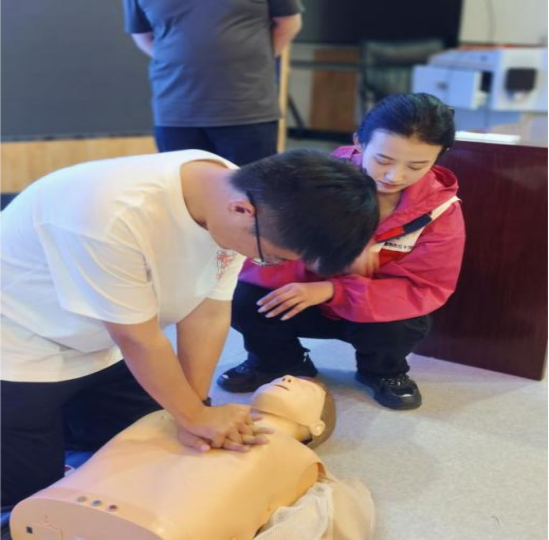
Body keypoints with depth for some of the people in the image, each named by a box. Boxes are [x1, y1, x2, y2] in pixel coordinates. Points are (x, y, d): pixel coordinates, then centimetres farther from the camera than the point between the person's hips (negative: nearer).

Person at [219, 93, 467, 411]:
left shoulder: (440, 210, -17)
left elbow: (424, 289, -22)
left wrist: (331, 291, -35)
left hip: (374, 311, 0)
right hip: (305, 300, 0)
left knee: (403, 324, -35)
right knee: (241, 298, -26)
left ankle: (383, 372, 6)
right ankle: (282, 362, 9)